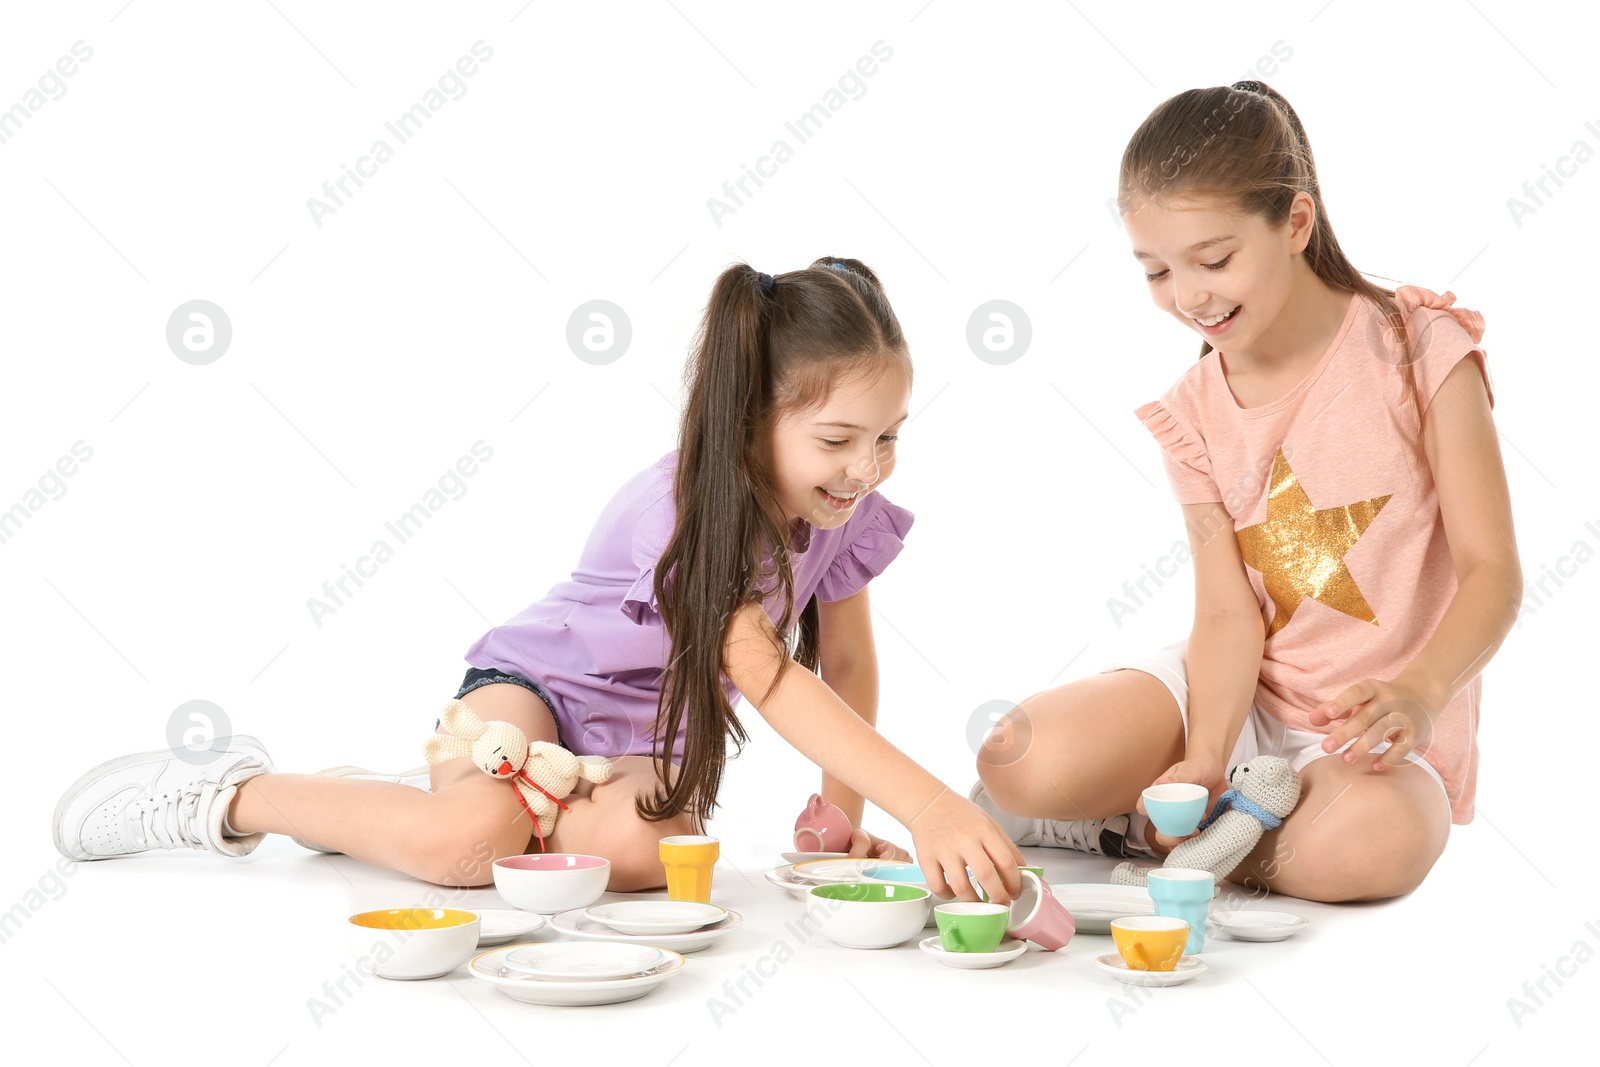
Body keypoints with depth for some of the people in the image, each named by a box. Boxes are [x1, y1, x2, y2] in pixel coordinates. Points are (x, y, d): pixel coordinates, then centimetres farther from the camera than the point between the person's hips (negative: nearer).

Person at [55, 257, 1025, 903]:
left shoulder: (845, 517, -8)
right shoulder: (680, 504, -29)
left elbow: (851, 665, 8)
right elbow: (766, 676, -41)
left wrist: (843, 812, 0)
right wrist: (928, 805, -49)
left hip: (651, 731, 6)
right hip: (539, 678, -6)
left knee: (644, 847, -30)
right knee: (471, 840, -37)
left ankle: (377, 808, -2)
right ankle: (232, 796, -7)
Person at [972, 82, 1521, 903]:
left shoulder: (1419, 346, -8)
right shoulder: (1195, 413, 2)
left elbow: (1494, 572, -12)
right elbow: (1228, 612, -7)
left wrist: (1420, 692, -31)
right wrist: (1203, 759, -26)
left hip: (1379, 728, -2)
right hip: (1240, 697, 2)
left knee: (1378, 843, -39)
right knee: (1026, 765, -26)